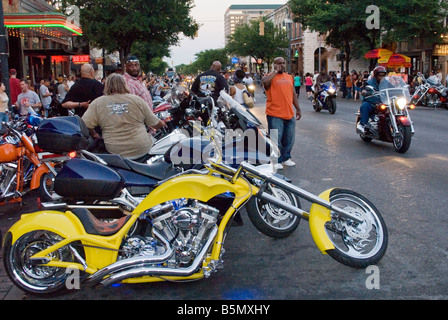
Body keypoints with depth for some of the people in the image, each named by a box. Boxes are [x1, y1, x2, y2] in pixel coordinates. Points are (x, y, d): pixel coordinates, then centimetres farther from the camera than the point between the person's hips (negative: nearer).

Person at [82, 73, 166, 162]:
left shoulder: (97, 103, 0)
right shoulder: (137, 100, 0)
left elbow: (85, 125, -7)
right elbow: (154, 123, 5)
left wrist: (94, 135, 13)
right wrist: (162, 124, 27)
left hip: (114, 151, 0)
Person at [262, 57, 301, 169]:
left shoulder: (289, 77, 17)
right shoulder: (271, 77, -3)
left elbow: (293, 94, 22)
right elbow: (265, 81, -28)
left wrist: (298, 109, 18)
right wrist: (275, 71, -15)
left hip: (289, 114, 6)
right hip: (275, 115, -6)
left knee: (289, 139, 12)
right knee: (276, 139, -4)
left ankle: (286, 158, 28)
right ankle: (276, 161, 7)